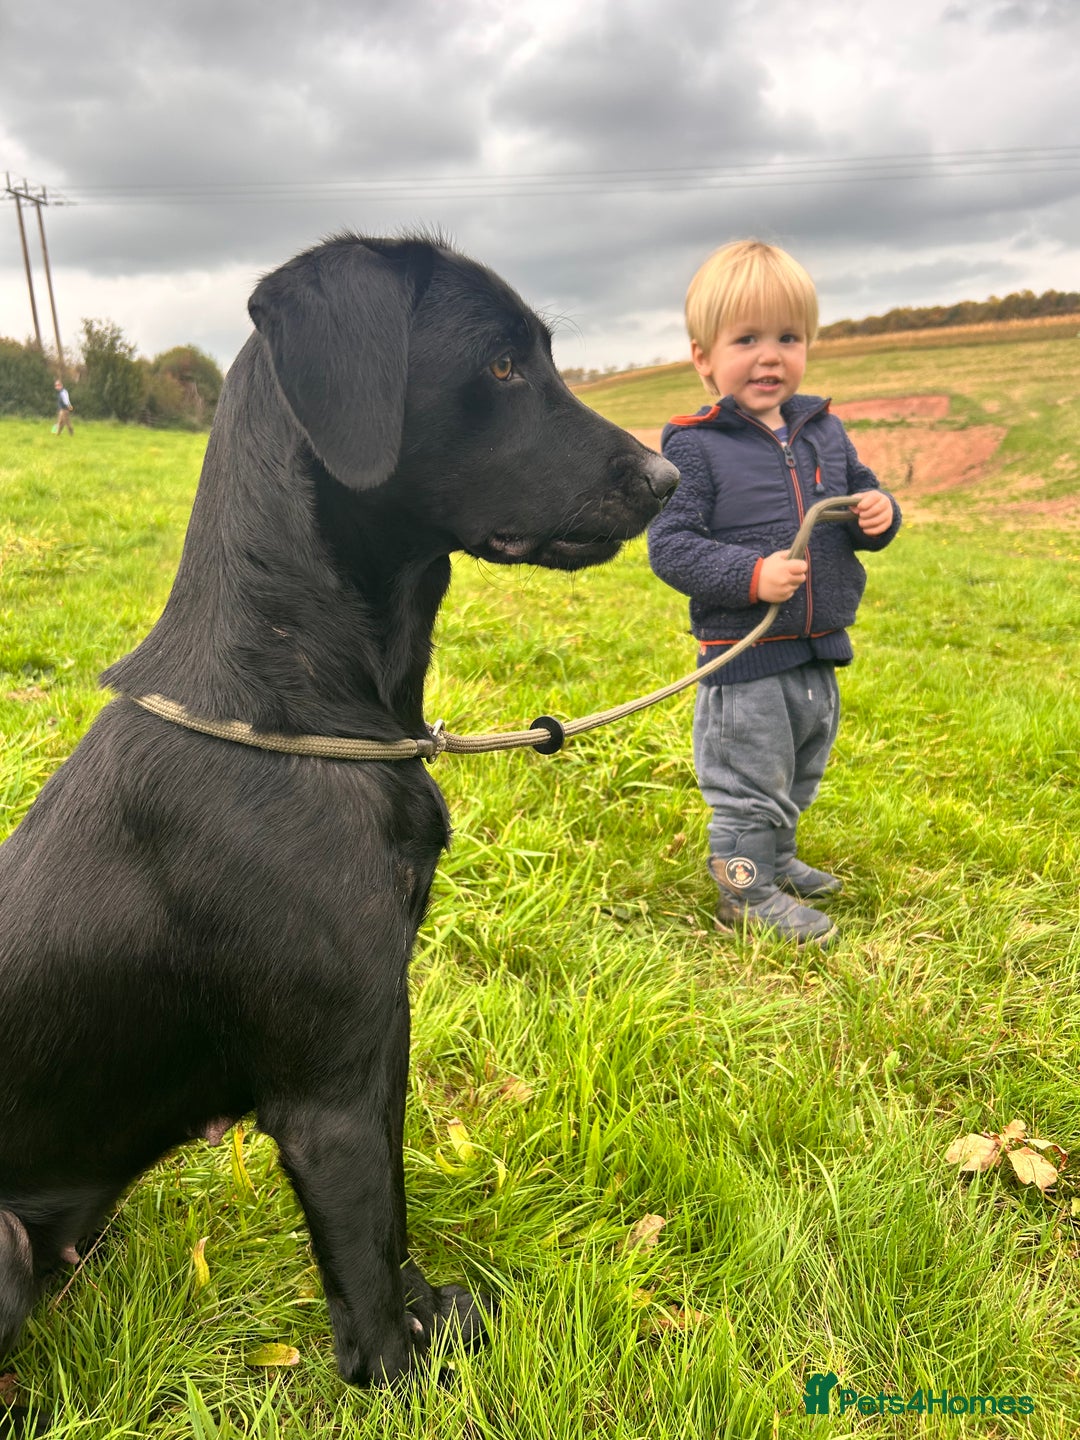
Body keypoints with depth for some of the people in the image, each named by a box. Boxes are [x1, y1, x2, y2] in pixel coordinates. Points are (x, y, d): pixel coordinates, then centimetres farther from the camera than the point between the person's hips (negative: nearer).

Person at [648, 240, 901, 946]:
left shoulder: (825, 431, 7)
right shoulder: (695, 446, -12)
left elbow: (862, 492, 19)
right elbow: (670, 545, -16)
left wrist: (880, 514, -5)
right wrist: (752, 576, -28)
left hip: (819, 652, 7)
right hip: (744, 654, -7)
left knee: (797, 775, 23)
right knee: (749, 782, 4)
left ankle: (776, 861, 43)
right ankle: (746, 892, 21)